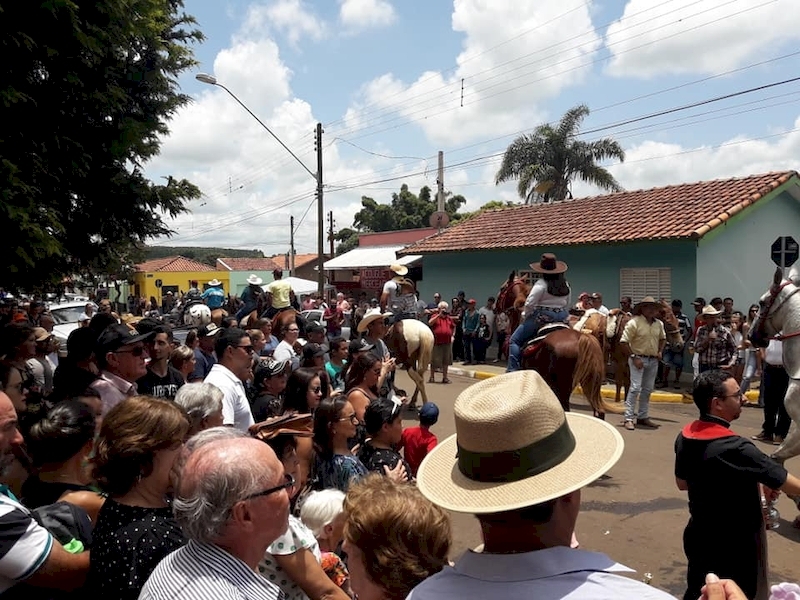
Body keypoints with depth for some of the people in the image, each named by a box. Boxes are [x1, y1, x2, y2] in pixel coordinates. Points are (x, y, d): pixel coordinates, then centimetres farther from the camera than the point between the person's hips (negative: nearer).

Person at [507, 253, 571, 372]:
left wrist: (525, 316, 0)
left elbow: (530, 303, -15)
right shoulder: (566, 285, 8)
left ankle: (512, 370, -7)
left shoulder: (541, 283, -14)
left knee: (514, 340, 1)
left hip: (542, 316, -6)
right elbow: (568, 304, 17)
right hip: (561, 318, 7)